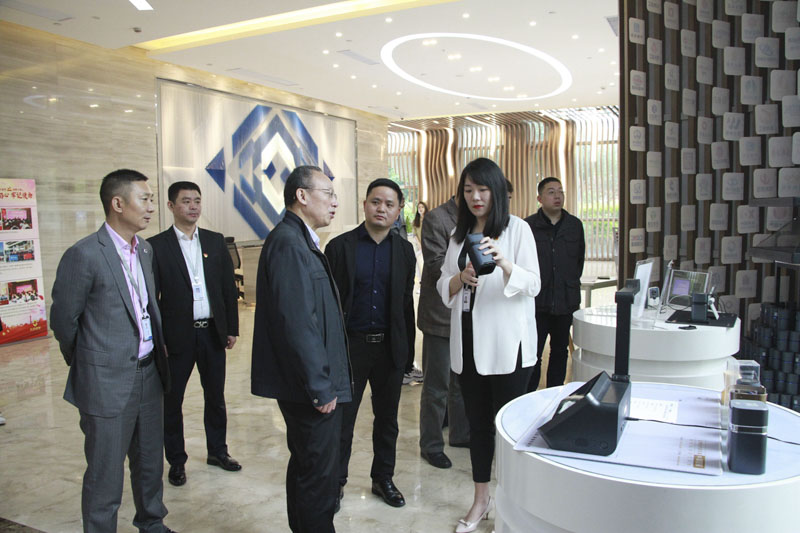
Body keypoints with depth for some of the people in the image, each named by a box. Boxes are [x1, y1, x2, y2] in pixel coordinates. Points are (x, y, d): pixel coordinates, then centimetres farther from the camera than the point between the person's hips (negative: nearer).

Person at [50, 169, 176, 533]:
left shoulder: (145, 249, 7)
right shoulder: (84, 255, -16)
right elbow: (63, 320, -7)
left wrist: (159, 346, 12)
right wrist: (86, 366, 5)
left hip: (149, 373, 7)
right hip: (108, 381, -7)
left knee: (150, 463, 21)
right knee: (105, 475, 7)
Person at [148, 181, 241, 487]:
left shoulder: (215, 241, 6)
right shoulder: (157, 246, -5)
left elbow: (229, 287, 8)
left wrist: (232, 328, 5)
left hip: (212, 332, 3)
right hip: (177, 336, -3)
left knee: (215, 396, 15)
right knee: (172, 401, 9)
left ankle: (217, 451, 32)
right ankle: (176, 461, 26)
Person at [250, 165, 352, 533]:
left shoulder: (300, 240, 14)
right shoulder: (288, 242, -18)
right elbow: (296, 323, -24)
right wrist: (320, 388, -20)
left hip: (311, 384, 11)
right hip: (310, 388, -11)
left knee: (307, 464, 22)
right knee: (319, 471, 2)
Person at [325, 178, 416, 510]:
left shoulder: (404, 250, 4)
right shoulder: (340, 246, -4)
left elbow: (406, 302, 7)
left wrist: (408, 348, 5)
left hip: (389, 346, 3)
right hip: (350, 345, -2)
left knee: (387, 418, 15)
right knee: (342, 419, 9)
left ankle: (383, 479, 33)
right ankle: (336, 481, 28)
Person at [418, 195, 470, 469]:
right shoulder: (436, 218, -10)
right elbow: (436, 264, -18)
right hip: (441, 315, -7)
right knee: (437, 386, 3)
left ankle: (460, 434, 34)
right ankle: (431, 445, 17)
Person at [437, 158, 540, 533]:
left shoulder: (517, 229, -4)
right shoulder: (459, 234, 12)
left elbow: (532, 284, -11)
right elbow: (444, 287, 10)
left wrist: (504, 263, -30)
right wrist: (462, 277, -12)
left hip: (506, 343, -5)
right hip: (468, 341, 5)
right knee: (477, 421, 14)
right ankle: (481, 499, 29)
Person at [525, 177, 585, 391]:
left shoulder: (575, 225, 7)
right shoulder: (528, 225, -3)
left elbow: (580, 258, 16)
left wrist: (572, 284, 13)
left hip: (566, 301, 4)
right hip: (537, 301, -3)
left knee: (560, 351, 13)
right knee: (532, 354, -1)